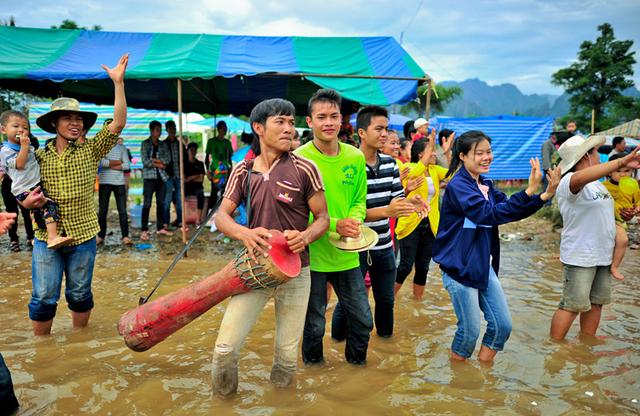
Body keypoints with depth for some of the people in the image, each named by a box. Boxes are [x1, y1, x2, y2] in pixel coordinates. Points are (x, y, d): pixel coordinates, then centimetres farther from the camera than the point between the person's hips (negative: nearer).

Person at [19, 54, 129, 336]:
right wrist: (27, 202, -12)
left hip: (83, 236, 0)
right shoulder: (38, 156, 4)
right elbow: (24, 193, 13)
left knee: (80, 294, 12)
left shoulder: (91, 150, 0)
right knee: (44, 298, 2)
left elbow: (118, 123, -12)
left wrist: (118, 82, -20)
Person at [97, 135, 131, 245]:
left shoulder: (122, 148, 11)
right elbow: (100, 162, -12)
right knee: (102, 210, 4)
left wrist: (110, 164, -7)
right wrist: (117, 162, -5)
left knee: (122, 210, -3)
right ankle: (101, 236, 13)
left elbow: (127, 165, 1)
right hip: (104, 182, -1)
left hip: (119, 182, 1)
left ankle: (125, 236, -2)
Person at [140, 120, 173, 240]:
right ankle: (144, 230, -6)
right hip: (149, 176, -4)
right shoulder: (145, 144, 1)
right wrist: (159, 164, -7)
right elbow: (145, 161, -10)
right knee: (147, 204, -8)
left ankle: (160, 227, 15)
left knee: (161, 203, 7)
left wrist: (154, 159, -10)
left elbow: (168, 159, 1)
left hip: (161, 176, 5)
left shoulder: (163, 145, 13)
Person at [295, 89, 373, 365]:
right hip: (313, 254, -4)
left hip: (346, 255, 4)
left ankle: (356, 362, 42)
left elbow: (359, 200, 9)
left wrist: (354, 221, -13)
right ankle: (313, 364, 42)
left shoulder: (356, 158, 0)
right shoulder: (299, 159, -13)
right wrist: (335, 225, -23)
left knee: (363, 320, 15)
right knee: (314, 324, 14)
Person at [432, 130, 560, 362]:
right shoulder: (457, 186, -17)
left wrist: (546, 194, -8)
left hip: (484, 266, 8)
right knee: (470, 330, 2)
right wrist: (529, 191, -32)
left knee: (503, 325, 9)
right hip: (459, 267, -8)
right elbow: (490, 214, -28)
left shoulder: (486, 185, 9)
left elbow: (511, 211, 5)